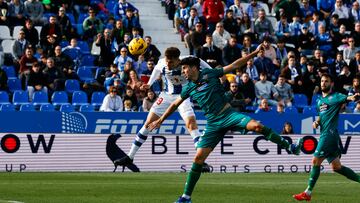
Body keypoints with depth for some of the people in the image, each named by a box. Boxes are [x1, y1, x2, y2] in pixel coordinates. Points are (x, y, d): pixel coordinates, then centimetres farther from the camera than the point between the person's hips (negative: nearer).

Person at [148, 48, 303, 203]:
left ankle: (290, 147, -22)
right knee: (199, 157, -6)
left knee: (257, 126, -29)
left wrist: (255, 53, -4)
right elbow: (175, 104, 24)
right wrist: (161, 120, 28)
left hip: (228, 114, -3)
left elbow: (234, 65, 1)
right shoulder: (189, 88, 8)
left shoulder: (209, 74, -1)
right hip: (213, 123, 3)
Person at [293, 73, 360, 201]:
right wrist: (317, 122, 12)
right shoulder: (320, 100, 20)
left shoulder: (335, 97, -5)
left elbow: (345, 98, -25)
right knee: (336, 167, 9)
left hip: (330, 133, -9)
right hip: (324, 134, 9)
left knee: (316, 161, -10)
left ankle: (308, 193, -7)